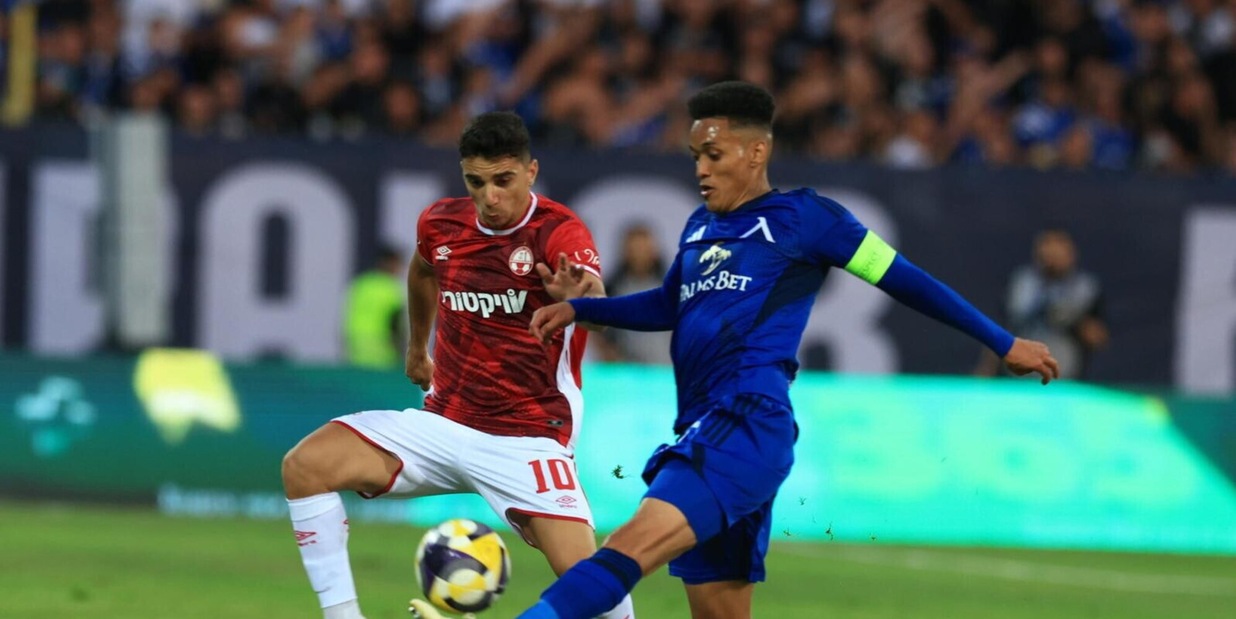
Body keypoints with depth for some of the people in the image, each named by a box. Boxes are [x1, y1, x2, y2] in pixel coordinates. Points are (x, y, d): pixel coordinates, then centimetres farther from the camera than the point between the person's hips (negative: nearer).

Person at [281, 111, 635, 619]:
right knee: (304, 466, -13)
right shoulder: (441, 223, 1)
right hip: (444, 421, 5)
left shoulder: (559, 233, -15)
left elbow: (596, 300, -38)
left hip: (527, 438, -5)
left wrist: (579, 294, -60)